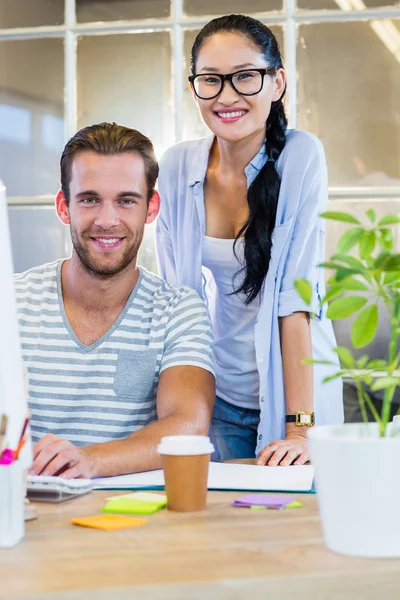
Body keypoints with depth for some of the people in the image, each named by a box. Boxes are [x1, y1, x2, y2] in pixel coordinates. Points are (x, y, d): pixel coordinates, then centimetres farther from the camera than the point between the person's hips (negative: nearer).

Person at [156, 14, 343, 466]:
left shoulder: (300, 156, -15)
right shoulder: (176, 168, -5)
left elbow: (298, 296, -20)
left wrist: (299, 428, -23)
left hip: (294, 386, -3)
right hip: (218, 395, 3)